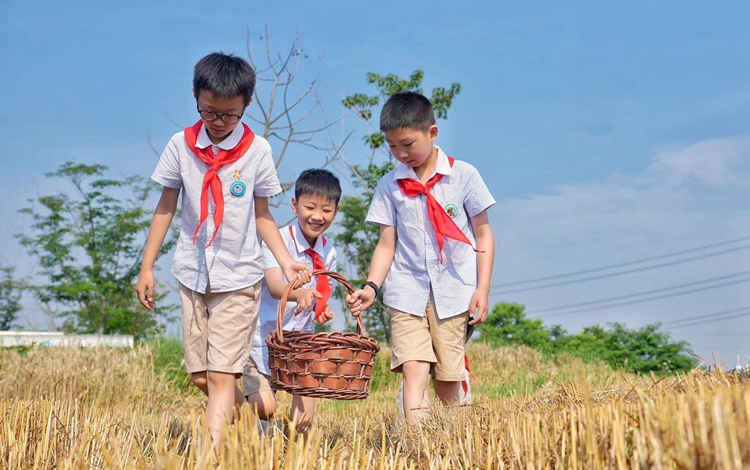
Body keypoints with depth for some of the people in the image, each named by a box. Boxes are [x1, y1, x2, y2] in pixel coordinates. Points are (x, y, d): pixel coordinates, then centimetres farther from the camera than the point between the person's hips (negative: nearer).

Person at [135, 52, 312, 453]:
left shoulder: (257, 150, -5)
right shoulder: (181, 145, -1)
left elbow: (262, 215, 3)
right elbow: (166, 208, 7)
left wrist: (285, 261, -9)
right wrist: (147, 267, 7)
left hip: (238, 277, -3)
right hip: (193, 274, 3)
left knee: (221, 375, -8)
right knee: (199, 377, 9)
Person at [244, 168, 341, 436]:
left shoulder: (329, 253, 2)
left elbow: (322, 296, 11)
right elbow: (274, 286, -29)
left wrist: (323, 309, -14)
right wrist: (299, 293, -51)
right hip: (264, 337, -4)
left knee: (305, 416, -2)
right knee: (264, 409, -15)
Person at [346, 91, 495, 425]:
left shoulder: (463, 175, 0)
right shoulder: (389, 186, 4)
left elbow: (483, 234, 4)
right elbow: (387, 244, 6)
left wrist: (482, 289, -2)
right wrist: (371, 287, -9)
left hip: (454, 291, -1)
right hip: (407, 291, 1)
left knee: (448, 375, 3)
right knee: (413, 368, -14)